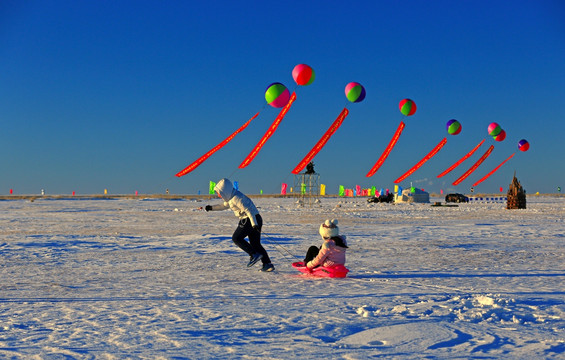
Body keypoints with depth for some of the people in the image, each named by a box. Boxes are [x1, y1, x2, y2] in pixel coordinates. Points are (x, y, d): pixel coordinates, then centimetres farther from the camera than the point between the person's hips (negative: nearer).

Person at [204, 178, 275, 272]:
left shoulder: (236, 198, -18)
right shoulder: (231, 197, 14)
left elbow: (248, 210, -24)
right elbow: (225, 205, 33)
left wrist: (254, 224, -29)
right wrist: (211, 207, 26)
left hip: (249, 220, -10)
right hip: (256, 220, 10)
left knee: (236, 238, 0)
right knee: (255, 243, 10)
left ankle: (254, 255, -5)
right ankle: (268, 264, 6)